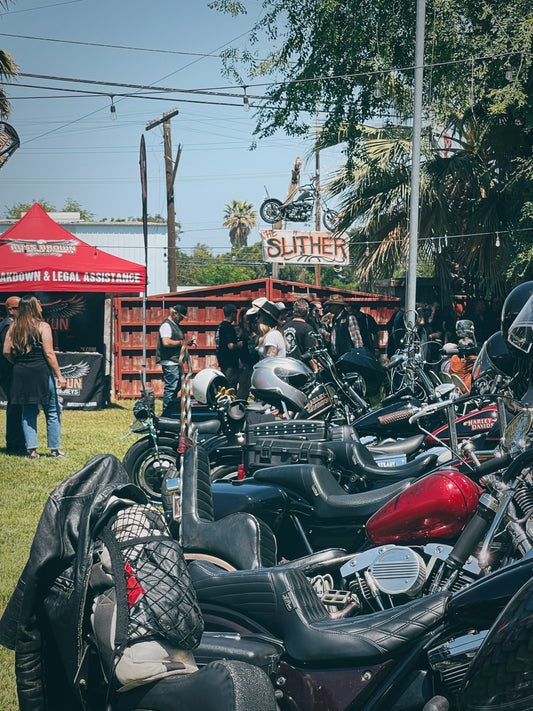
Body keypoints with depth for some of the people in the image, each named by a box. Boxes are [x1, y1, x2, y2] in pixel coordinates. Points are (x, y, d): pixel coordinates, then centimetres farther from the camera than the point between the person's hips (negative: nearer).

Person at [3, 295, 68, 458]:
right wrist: (59, 375, -8)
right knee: (52, 412, 6)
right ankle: (54, 449, 8)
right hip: (41, 372, -5)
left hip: (21, 374, 5)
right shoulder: (42, 326, -7)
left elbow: (6, 352, 4)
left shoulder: (14, 327, 7)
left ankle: (31, 449, 8)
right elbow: (49, 353, -11)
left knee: (28, 412, 12)